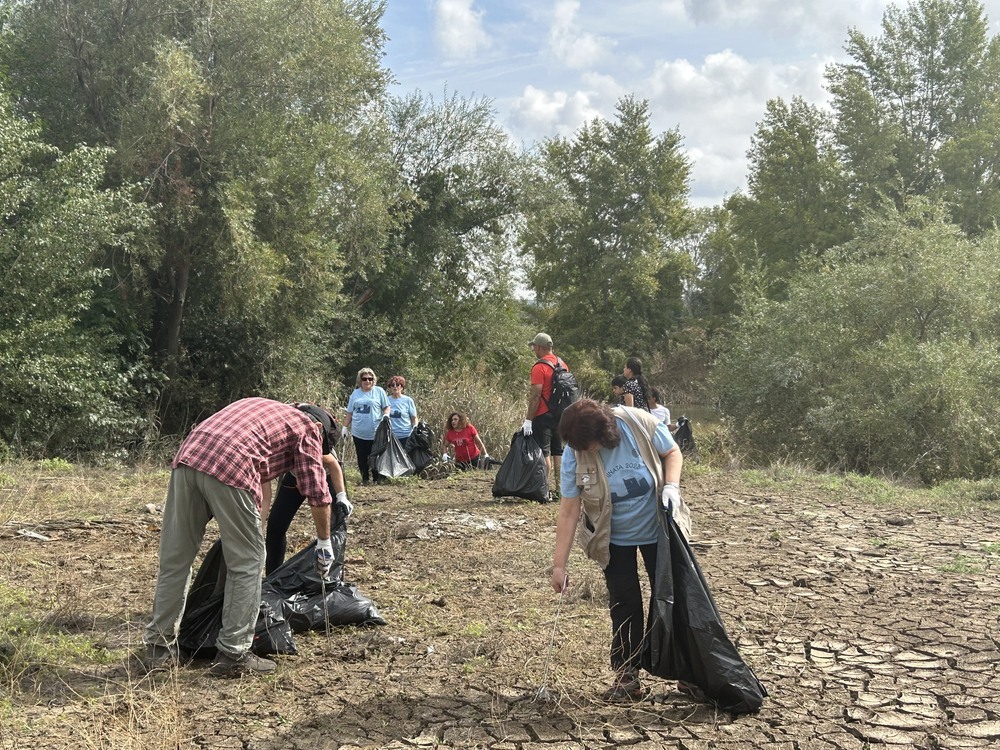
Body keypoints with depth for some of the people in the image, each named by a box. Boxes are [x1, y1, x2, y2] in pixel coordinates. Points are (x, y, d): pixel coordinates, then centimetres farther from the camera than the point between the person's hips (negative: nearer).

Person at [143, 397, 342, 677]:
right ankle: (233, 655, 9)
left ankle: (159, 648, 23)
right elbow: (317, 492, 12)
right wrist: (325, 544, 24)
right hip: (229, 468, -7)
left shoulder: (264, 409, 38)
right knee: (246, 563, 6)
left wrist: (257, 523, 49)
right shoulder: (307, 427, 18)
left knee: (174, 558, 15)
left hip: (187, 456, 7)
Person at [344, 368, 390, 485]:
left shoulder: (379, 391, 1)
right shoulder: (355, 394, 10)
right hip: (358, 433, 3)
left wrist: (386, 415, -17)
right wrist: (345, 427, 12)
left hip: (375, 433, -3)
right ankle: (364, 479, 24)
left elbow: (386, 407, 3)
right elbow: (349, 413, 15)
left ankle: (377, 479, 18)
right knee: (362, 458, 10)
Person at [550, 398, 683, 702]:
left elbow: (672, 452, -7)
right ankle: (627, 677, 16)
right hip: (614, 539, 0)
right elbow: (568, 511, -19)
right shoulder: (574, 455, -22)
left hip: (657, 529, 0)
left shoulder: (638, 423, -25)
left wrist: (671, 485, -25)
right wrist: (559, 564, -18)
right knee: (624, 604, 4)